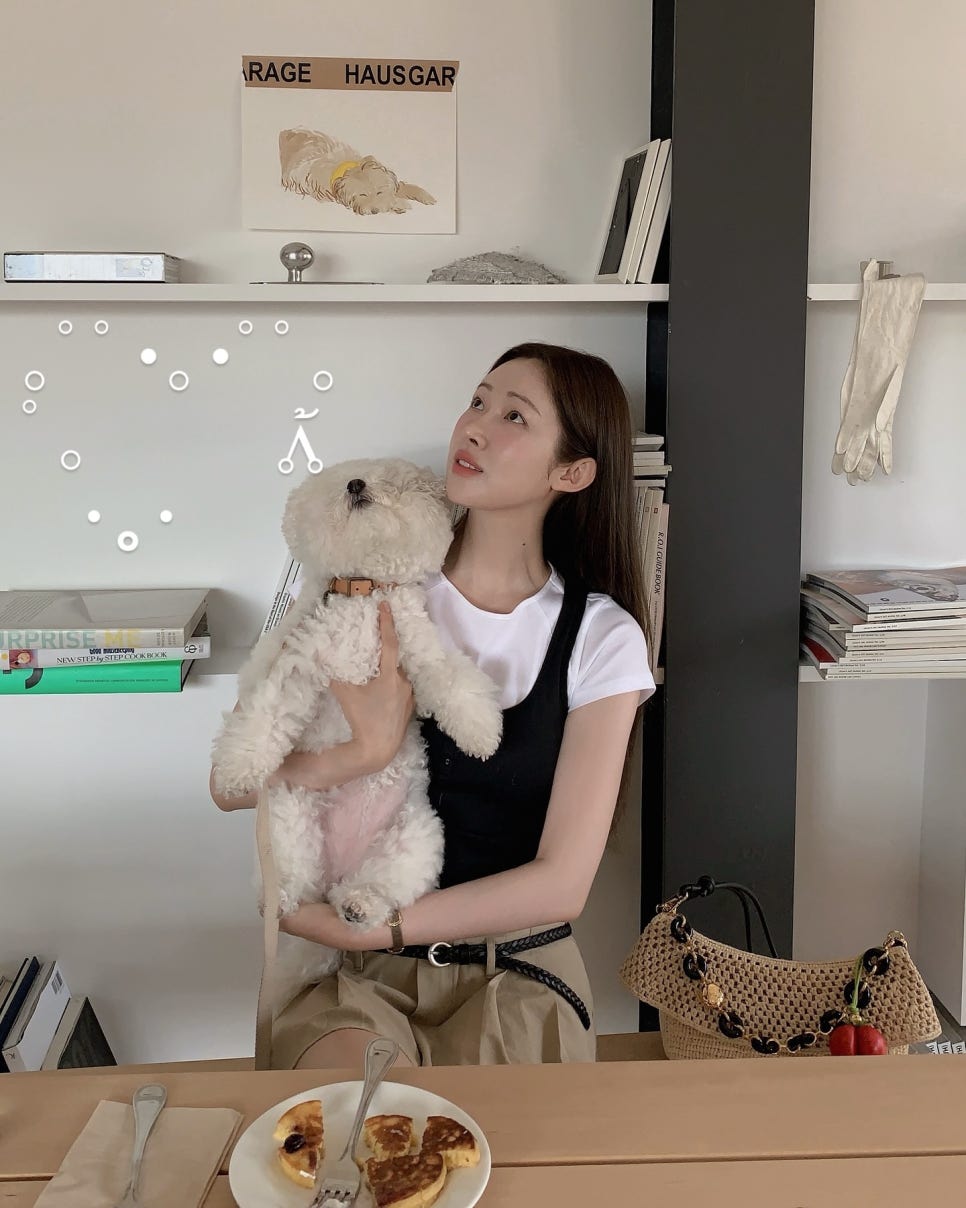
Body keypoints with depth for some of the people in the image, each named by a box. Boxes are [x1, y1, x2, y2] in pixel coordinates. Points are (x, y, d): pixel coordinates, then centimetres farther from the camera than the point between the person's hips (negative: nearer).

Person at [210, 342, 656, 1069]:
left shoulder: (601, 637, -5)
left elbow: (561, 885, -9)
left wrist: (362, 927, -13)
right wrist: (364, 754, -23)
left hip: (517, 979, 0)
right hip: (361, 978, 0)